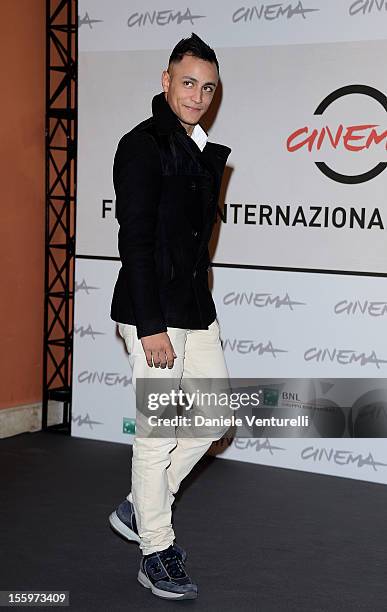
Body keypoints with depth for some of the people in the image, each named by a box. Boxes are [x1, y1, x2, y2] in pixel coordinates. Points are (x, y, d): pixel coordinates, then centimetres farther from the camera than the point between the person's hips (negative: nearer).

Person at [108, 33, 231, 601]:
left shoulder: (205, 151, 14)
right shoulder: (143, 146, -12)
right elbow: (135, 241, -17)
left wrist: (199, 300, 15)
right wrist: (151, 327, -21)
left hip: (197, 308, 9)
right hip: (154, 313, -9)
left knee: (216, 416, 13)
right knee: (157, 434, -1)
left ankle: (139, 508, 27)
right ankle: (156, 556, 12)